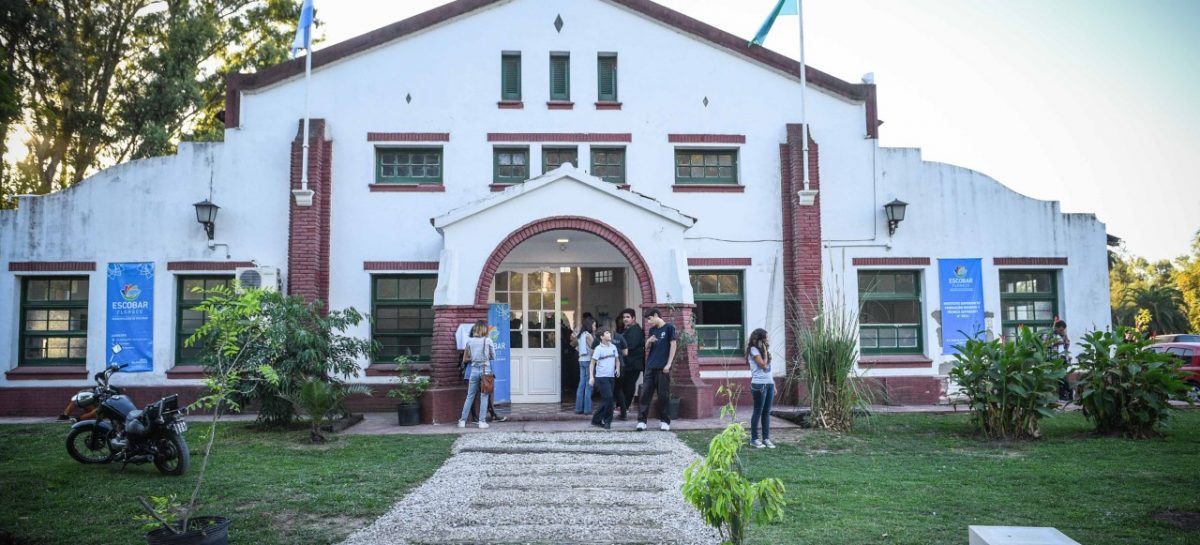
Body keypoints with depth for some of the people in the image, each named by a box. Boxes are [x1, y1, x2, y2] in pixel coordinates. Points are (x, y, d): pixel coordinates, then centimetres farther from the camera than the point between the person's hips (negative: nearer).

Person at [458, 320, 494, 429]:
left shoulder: (470, 341, 3)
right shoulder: (488, 340, -5)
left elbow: (465, 359, 9)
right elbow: (493, 356, 3)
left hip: (474, 369, 3)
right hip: (485, 369, -3)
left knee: (470, 396, 11)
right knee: (484, 396, 4)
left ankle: (462, 421, 12)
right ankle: (482, 421, 2)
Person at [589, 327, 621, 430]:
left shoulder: (613, 347, 9)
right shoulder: (598, 349, -8)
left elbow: (617, 359, 17)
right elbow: (592, 363, -7)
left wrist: (618, 369, -2)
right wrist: (591, 377, -15)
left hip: (611, 376, 6)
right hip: (601, 377, -6)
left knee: (607, 399, 7)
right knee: (608, 398, -13)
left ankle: (597, 420, 17)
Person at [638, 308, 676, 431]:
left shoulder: (669, 328, -1)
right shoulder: (652, 330, 15)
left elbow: (673, 345, -5)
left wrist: (668, 364, -10)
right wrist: (649, 341, -6)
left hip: (663, 368, -5)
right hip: (650, 367, 5)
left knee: (663, 395, 0)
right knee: (645, 393, -1)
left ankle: (664, 421, 10)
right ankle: (641, 420, -1)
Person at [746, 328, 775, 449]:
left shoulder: (764, 349, 16)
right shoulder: (753, 350, -8)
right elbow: (763, 364, -17)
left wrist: (773, 385, 14)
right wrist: (765, 351, -8)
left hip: (769, 384, 7)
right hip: (759, 385, -7)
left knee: (767, 412, 7)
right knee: (758, 411, -3)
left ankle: (766, 438, 12)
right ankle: (754, 439, 4)